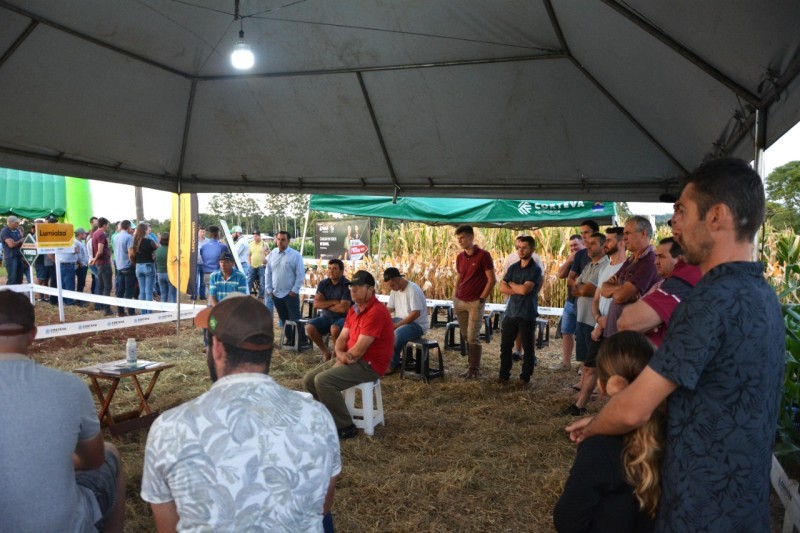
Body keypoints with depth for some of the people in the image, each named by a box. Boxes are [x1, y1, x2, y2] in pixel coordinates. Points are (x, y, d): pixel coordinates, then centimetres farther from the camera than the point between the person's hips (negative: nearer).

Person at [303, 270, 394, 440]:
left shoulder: (376, 312, -21)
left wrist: (342, 360, -8)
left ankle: (346, 427, -11)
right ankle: (333, 415, 15)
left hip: (369, 364, -9)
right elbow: (342, 338, 8)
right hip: (350, 359, 10)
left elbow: (359, 350, -23)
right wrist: (339, 353, -13)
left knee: (323, 380, -25)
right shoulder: (354, 309, 10)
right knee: (309, 380, 2)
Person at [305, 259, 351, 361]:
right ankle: (326, 352, 0)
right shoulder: (322, 284, 5)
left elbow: (343, 308, -20)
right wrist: (334, 302, -13)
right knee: (309, 328, -22)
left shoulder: (347, 285, -11)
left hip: (342, 318, -5)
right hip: (326, 317, 5)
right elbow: (316, 304, -4)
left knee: (334, 329, -37)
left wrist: (325, 305, -6)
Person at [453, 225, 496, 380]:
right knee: (466, 337, 10)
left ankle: (474, 369, 7)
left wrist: (481, 299, -11)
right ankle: (472, 366, 21)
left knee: (472, 338, -5)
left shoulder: (483, 255, -10)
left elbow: (492, 280, -10)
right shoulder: (460, 257, 9)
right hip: (460, 302, 6)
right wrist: (455, 297, 10)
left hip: (475, 303, -6)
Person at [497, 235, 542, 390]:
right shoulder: (513, 267, 9)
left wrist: (512, 284, -2)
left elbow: (525, 289, -19)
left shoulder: (535, 269, -8)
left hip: (527, 314, -5)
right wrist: (518, 290, -12)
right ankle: (504, 374, 23)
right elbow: (502, 287, 0)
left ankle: (525, 378, 16)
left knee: (527, 348, 5)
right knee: (505, 345, 10)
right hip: (511, 312, 5)